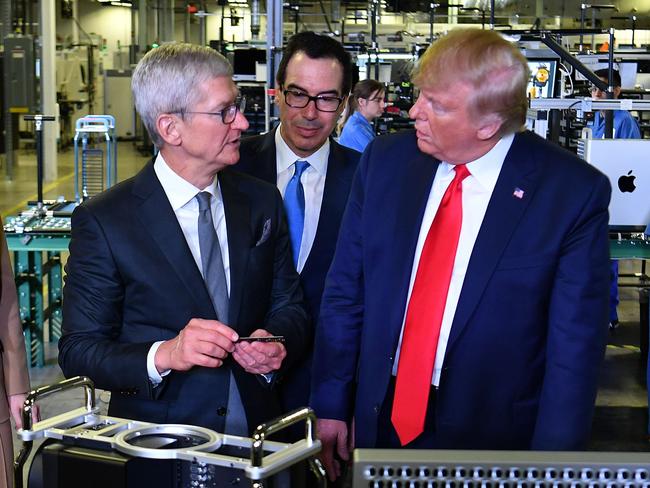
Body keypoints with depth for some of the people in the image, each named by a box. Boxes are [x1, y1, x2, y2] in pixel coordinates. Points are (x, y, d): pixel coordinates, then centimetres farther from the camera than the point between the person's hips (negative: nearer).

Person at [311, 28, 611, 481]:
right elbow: (345, 292, 4)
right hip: (381, 420, 3)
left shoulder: (573, 190, -14)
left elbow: (574, 344, -11)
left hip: (492, 437, -3)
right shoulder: (386, 159, -4)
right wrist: (331, 405, 4)